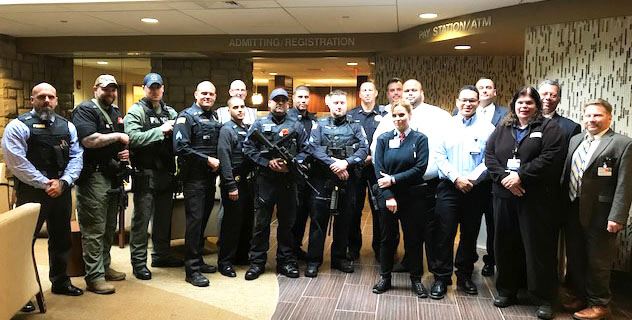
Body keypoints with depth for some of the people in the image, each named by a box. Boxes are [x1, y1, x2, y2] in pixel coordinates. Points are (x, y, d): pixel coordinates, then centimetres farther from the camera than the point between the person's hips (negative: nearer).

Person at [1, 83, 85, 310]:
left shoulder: (67, 126, 9)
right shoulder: (19, 126, -5)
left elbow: (76, 157, 5)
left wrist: (63, 182, -9)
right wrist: (44, 183, -16)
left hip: (62, 191, 5)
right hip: (32, 191, -5)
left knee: (61, 238, 16)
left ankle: (60, 281, 33)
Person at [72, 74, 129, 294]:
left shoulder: (116, 112, 19)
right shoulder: (85, 110, -7)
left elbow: (124, 141, 28)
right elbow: (89, 140, -21)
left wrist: (126, 151, 6)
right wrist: (118, 137, -12)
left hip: (114, 176, 9)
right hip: (94, 176, -9)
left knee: (109, 227, 16)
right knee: (94, 230, -5)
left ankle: (104, 267, 28)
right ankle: (94, 277, 0)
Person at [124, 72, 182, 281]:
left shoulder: (170, 112, 15)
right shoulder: (136, 111, -4)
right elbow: (133, 138, -19)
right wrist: (160, 130, -19)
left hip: (166, 172, 6)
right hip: (145, 174, -6)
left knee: (164, 216, 16)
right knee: (142, 218, -1)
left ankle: (161, 255, 29)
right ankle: (138, 262, 8)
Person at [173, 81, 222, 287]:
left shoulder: (215, 117, 14)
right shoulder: (187, 117, -8)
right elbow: (180, 147, -18)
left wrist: (218, 162, 4)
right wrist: (207, 160, -16)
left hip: (210, 177, 7)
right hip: (194, 178, -7)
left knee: (204, 220, 13)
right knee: (195, 220, -6)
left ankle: (198, 260, 26)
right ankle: (192, 270, 0)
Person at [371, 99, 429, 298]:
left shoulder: (420, 139, 0)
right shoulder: (384, 139, 3)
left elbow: (420, 168, -10)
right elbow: (378, 170, -4)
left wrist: (394, 179, -15)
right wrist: (388, 196, -13)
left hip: (412, 197, -1)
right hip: (387, 196, 1)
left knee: (414, 238, 7)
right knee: (387, 237, 10)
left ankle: (416, 279, 22)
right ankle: (385, 277, 25)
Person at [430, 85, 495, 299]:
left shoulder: (487, 128, 2)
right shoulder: (447, 125, 4)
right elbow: (439, 156, -1)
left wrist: (472, 179, -14)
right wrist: (456, 178, -10)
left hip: (475, 189, 1)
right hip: (449, 187, 0)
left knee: (470, 234, 11)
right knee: (444, 233, 0)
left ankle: (464, 276, 25)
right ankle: (441, 278, 10)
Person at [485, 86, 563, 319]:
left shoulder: (549, 128, 2)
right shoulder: (502, 129, 15)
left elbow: (550, 158, -12)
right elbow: (489, 155, 5)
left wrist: (520, 176, -17)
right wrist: (504, 177, -12)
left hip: (536, 198, -4)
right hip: (504, 196, 4)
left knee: (538, 246, 0)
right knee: (506, 244, 10)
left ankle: (544, 299, 11)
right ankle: (507, 291, 24)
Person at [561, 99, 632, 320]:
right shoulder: (575, 140, 11)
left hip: (599, 214, -6)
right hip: (573, 211, 6)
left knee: (598, 262, 6)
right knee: (575, 258, 17)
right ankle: (580, 295, 34)